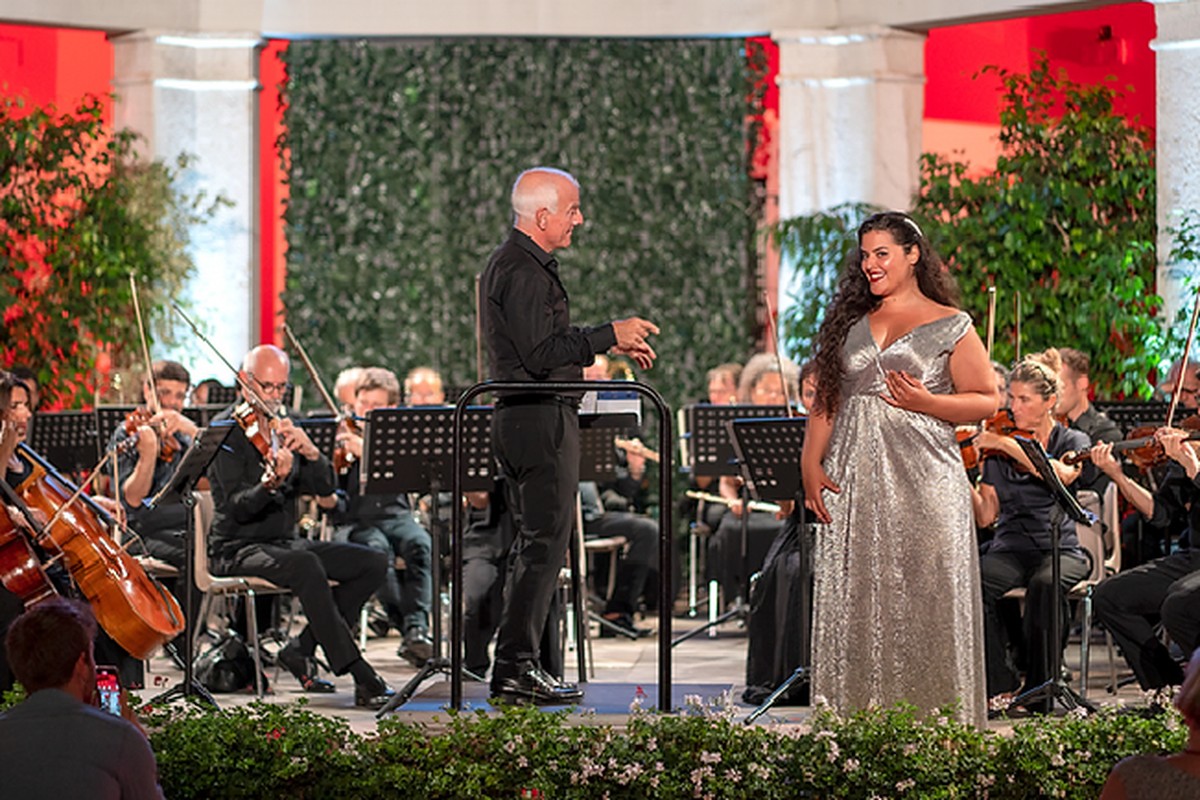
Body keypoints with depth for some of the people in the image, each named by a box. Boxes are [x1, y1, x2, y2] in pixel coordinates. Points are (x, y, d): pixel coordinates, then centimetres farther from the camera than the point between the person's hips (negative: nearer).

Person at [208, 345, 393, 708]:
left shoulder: (285, 428, 12)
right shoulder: (227, 429, -9)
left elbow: (325, 487, 3)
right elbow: (237, 508, -20)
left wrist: (310, 452, -17)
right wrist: (270, 484, -40)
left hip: (285, 542, 8)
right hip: (239, 548, -8)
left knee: (373, 563, -7)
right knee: (306, 566, -36)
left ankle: (301, 650, -4)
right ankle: (361, 677, -35)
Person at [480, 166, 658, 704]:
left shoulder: (509, 263, 18)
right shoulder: (525, 271, -16)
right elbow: (541, 356, -22)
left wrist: (610, 342, 19)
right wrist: (609, 335, -15)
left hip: (518, 418, 11)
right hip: (541, 421, -11)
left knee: (536, 545, 14)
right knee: (545, 544, -8)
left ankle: (517, 666, 16)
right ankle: (516, 669, -7)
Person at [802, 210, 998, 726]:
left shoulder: (950, 326, 4)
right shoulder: (850, 323, 16)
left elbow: (986, 400, 1)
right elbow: (825, 402, 15)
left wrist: (926, 402, -13)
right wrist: (810, 464, 3)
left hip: (922, 478, -4)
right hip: (853, 485, 4)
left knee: (924, 602, -6)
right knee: (851, 602, 0)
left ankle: (934, 718, -2)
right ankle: (856, 718, 4)